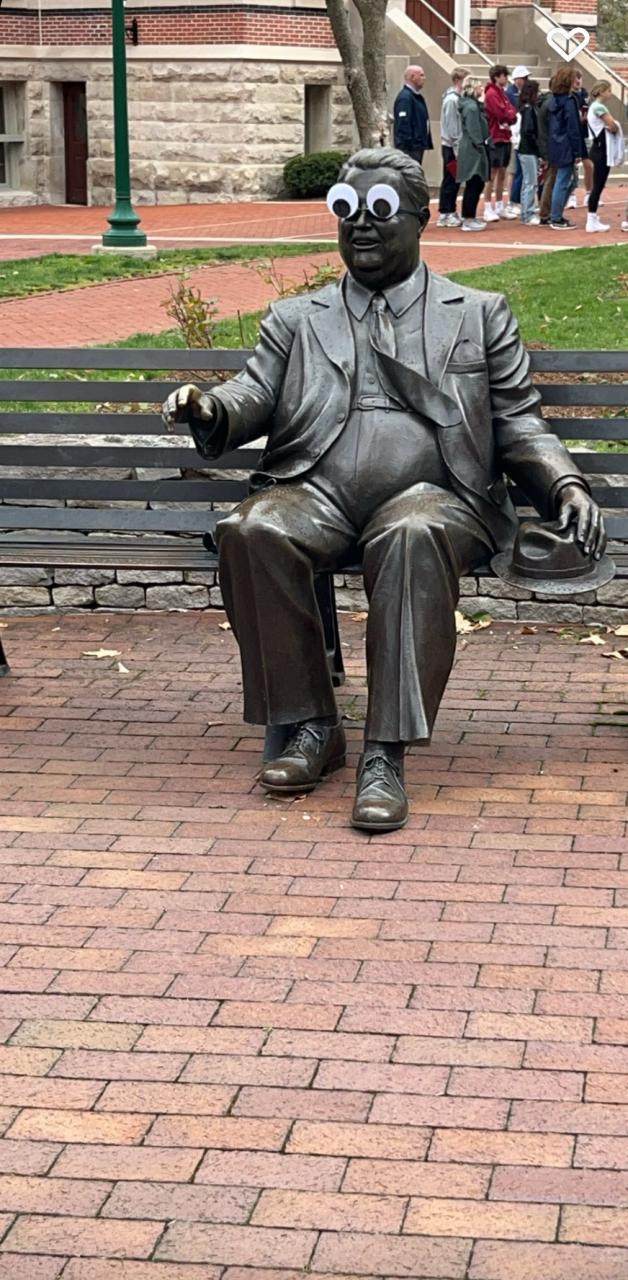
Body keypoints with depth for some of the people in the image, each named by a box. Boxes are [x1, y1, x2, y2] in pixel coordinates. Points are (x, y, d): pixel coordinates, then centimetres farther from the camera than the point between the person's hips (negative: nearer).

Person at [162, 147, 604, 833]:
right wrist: (210, 409, -12)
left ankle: (385, 755, -37)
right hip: (317, 491, 2)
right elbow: (253, 398, 12)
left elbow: (518, 423, 14)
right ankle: (309, 727, -19)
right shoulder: (296, 319, 24)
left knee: (413, 538, -39)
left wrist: (566, 486, -5)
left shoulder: (480, 315, 20)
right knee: (250, 532, -32)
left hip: (430, 494, -2)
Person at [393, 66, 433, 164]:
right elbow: (403, 124, -23)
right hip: (410, 148, -10)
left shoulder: (417, 96, 16)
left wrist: (428, 143, 17)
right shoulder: (405, 97, -17)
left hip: (418, 146, 10)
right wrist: (406, 148, -25)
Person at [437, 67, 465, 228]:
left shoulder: (456, 98, 12)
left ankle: (450, 212, 17)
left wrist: (459, 147, 10)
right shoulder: (452, 100, -15)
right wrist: (457, 149, -17)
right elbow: (451, 127, -18)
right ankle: (445, 214, 0)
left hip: (454, 146, 8)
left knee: (454, 180, 11)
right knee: (450, 180, -4)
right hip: (451, 147, -8)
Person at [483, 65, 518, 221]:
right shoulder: (491, 94, -12)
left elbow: (512, 112, 11)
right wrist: (511, 114, -1)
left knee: (502, 173, 12)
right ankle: (488, 210, -5)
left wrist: (509, 121, -9)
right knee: (492, 174, -7)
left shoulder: (502, 93, 16)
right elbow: (502, 114, -20)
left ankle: (499, 208, 18)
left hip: (505, 137, 9)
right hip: (495, 138, -9)